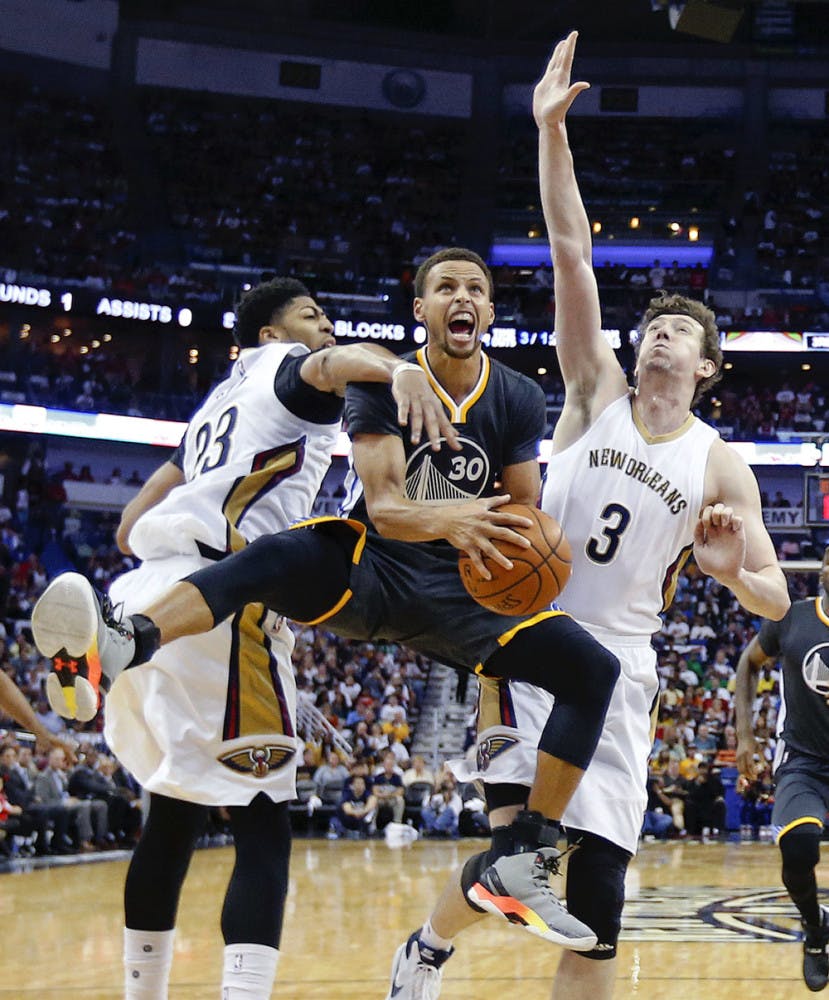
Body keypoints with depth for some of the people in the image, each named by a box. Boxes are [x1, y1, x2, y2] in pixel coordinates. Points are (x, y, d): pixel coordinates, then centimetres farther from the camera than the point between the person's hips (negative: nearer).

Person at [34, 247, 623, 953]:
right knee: (279, 555, -37)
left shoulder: (520, 401, 1)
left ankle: (522, 866, -14)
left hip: (456, 591, 3)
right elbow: (385, 508, -20)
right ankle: (120, 646, -62)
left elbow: (523, 517, 7)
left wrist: (526, 550, -19)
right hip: (368, 569, -3)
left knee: (595, 670, -14)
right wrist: (447, 518, -43)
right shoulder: (382, 385, -8)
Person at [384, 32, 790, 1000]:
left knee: (596, 900, -5)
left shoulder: (719, 465, 8)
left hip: (618, 666, 2)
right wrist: (552, 130, -13)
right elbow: (570, 251, -4)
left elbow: (775, 601, 8)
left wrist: (731, 570, -15)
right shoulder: (598, 389, 6)